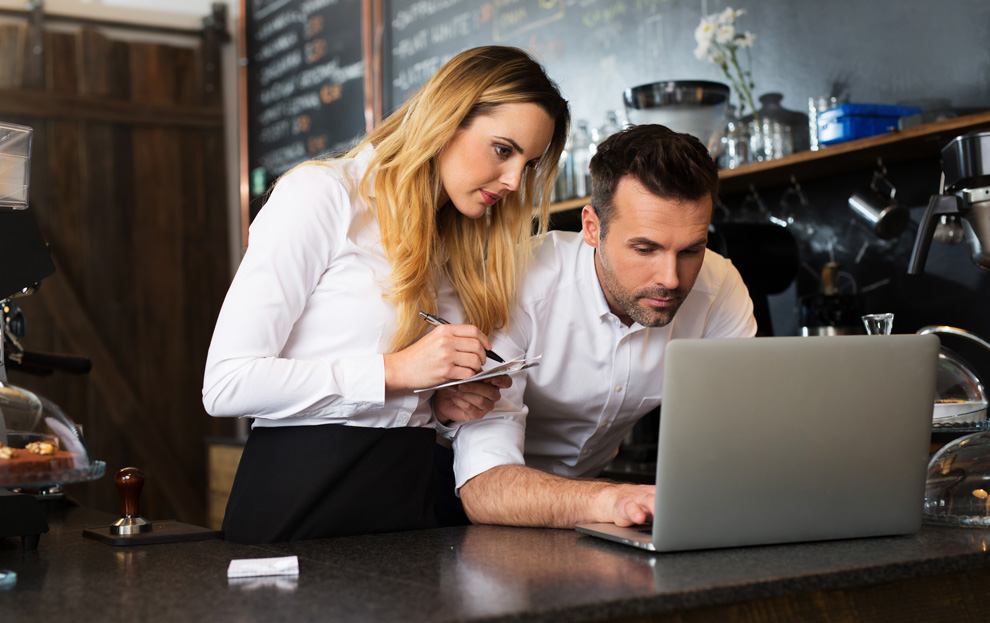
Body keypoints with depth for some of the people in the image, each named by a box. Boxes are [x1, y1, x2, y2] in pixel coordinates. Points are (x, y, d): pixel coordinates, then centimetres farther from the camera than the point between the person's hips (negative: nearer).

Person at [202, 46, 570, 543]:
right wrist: (395, 369, -15)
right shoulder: (322, 194, -5)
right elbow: (225, 383, -13)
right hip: (300, 498, -5)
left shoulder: (456, 238, 16)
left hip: (411, 496, 6)